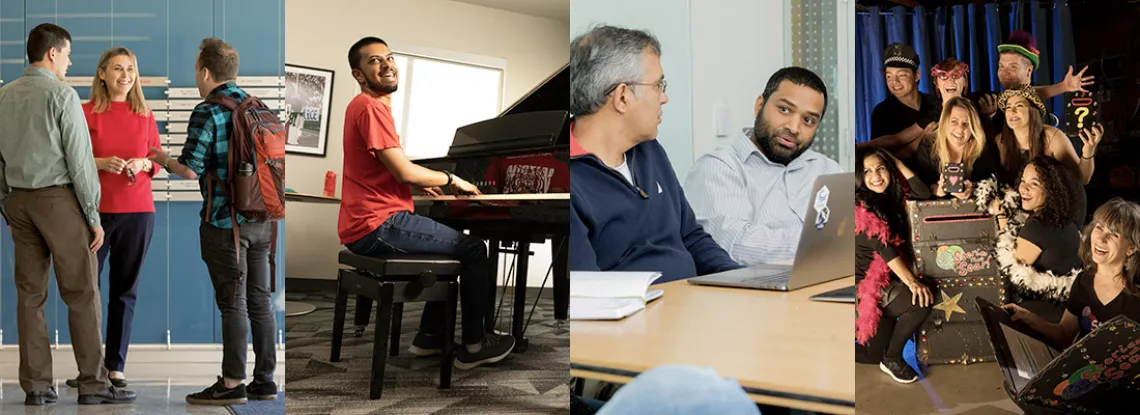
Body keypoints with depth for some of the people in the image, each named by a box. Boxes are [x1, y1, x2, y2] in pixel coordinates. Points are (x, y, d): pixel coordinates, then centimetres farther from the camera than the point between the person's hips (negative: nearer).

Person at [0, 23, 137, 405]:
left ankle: (36, 386, 11)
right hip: (59, 199, -6)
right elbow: (79, 159, -12)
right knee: (81, 294, -2)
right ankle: (93, 384, -1)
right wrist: (94, 216, -8)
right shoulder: (62, 95, -9)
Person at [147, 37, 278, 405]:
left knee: (233, 302, -2)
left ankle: (232, 383, 5)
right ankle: (265, 379, 16)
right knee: (259, 299, 11)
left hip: (225, 222, -7)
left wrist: (164, 160, 6)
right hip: (262, 219, 7)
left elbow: (190, 170, -13)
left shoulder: (207, 113, -12)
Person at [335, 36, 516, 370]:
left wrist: (423, 182, 19)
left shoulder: (363, 106, 17)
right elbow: (404, 171, -20)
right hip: (378, 226, -10)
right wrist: (451, 179, -4)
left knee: (450, 245, 26)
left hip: (363, 225, 10)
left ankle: (430, 336, 22)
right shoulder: (371, 107, -15)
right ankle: (474, 345, 5)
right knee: (474, 249, -2)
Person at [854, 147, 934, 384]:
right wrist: (911, 281, -28)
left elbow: (925, 195, 0)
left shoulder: (893, 199, 7)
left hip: (885, 284, 8)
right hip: (864, 287, -7)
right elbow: (882, 246, -21)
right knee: (923, 301, -27)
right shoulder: (860, 207, -14)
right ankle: (893, 359, -8)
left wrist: (898, 164, -3)